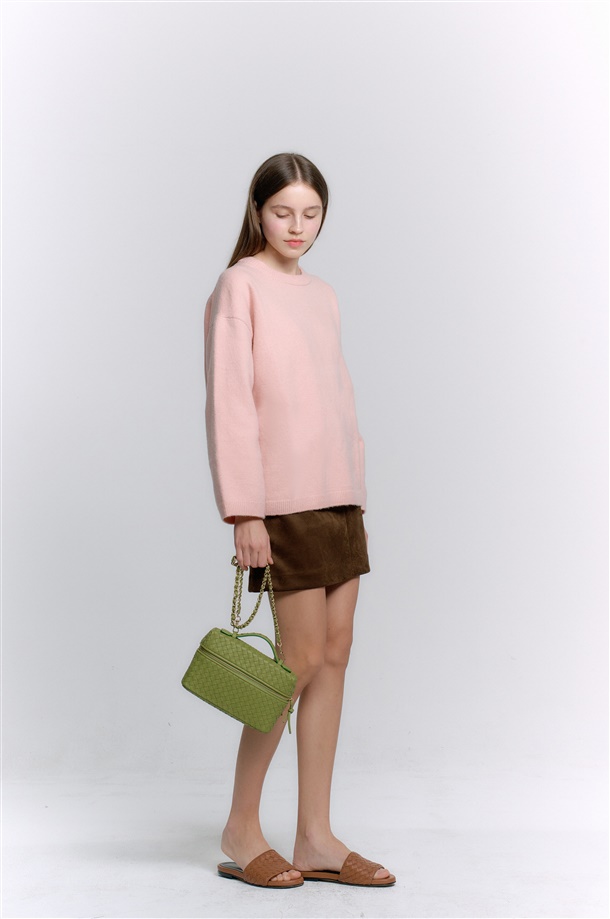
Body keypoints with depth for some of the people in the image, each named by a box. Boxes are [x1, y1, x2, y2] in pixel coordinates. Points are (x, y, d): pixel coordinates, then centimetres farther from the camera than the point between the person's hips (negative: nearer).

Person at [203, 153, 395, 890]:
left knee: (335, 655, 5)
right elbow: (229, 402, -10)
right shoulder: (240, 284, -4)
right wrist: (244, 511, -15)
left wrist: (356, 488, 11)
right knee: (303, 657, -5)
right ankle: (241, 829, 11)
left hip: (339, 495, 7)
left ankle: (315, 837, 13)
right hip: (284, 498, -7)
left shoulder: (323, 297, 17)